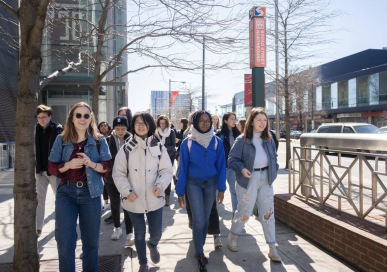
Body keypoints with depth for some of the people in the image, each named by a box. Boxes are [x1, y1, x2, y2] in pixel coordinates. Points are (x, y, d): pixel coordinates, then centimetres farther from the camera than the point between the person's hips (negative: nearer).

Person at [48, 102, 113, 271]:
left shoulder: (99, 140, 0)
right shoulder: (61, 140, 2)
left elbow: (108, 167, -2)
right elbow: (52, 167, 2)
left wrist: (92, 164, -20)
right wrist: (68, 165, -17)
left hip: (90, 192, 0)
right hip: (66, 192, 0)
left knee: (91, 239, 12)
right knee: (65, 240, -2)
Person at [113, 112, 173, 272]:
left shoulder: (158, 147, -1)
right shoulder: (126, 148, -4)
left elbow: (166, 171, -1)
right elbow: (118, 173, -2)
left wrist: (160, 185, -19)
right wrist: (127, 191, -15)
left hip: (154, 199, 1)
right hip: (134, 200, 0)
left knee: (156, 233, 7)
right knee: (139, 233, 13)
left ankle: (152, 245, 46)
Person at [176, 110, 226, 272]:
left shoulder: (216, 142, -5)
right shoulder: (188, 142, -10)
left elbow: (221, 166, -1)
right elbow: (183, 168, -6)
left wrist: (221, 188, -4)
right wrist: (180, 192, -5)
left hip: (211, 183, 3)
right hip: (193, 183, -2)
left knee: (206, 218, 13)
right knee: (198, 220, -6)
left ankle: (200, 249, 33)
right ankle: (199, 255, 11)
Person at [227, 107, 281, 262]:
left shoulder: (268, 139, 5)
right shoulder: (242, 140, -11)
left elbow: (274, 157, 16)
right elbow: (232, 159, -10)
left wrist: (273, 172, 3)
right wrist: (242, 169, -26)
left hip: (265, 179, 4)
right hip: (248, 179, -4)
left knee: (268, 213, 7)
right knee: (244, 213, 6)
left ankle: (272, 247, 18)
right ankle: (233, 236, 34)